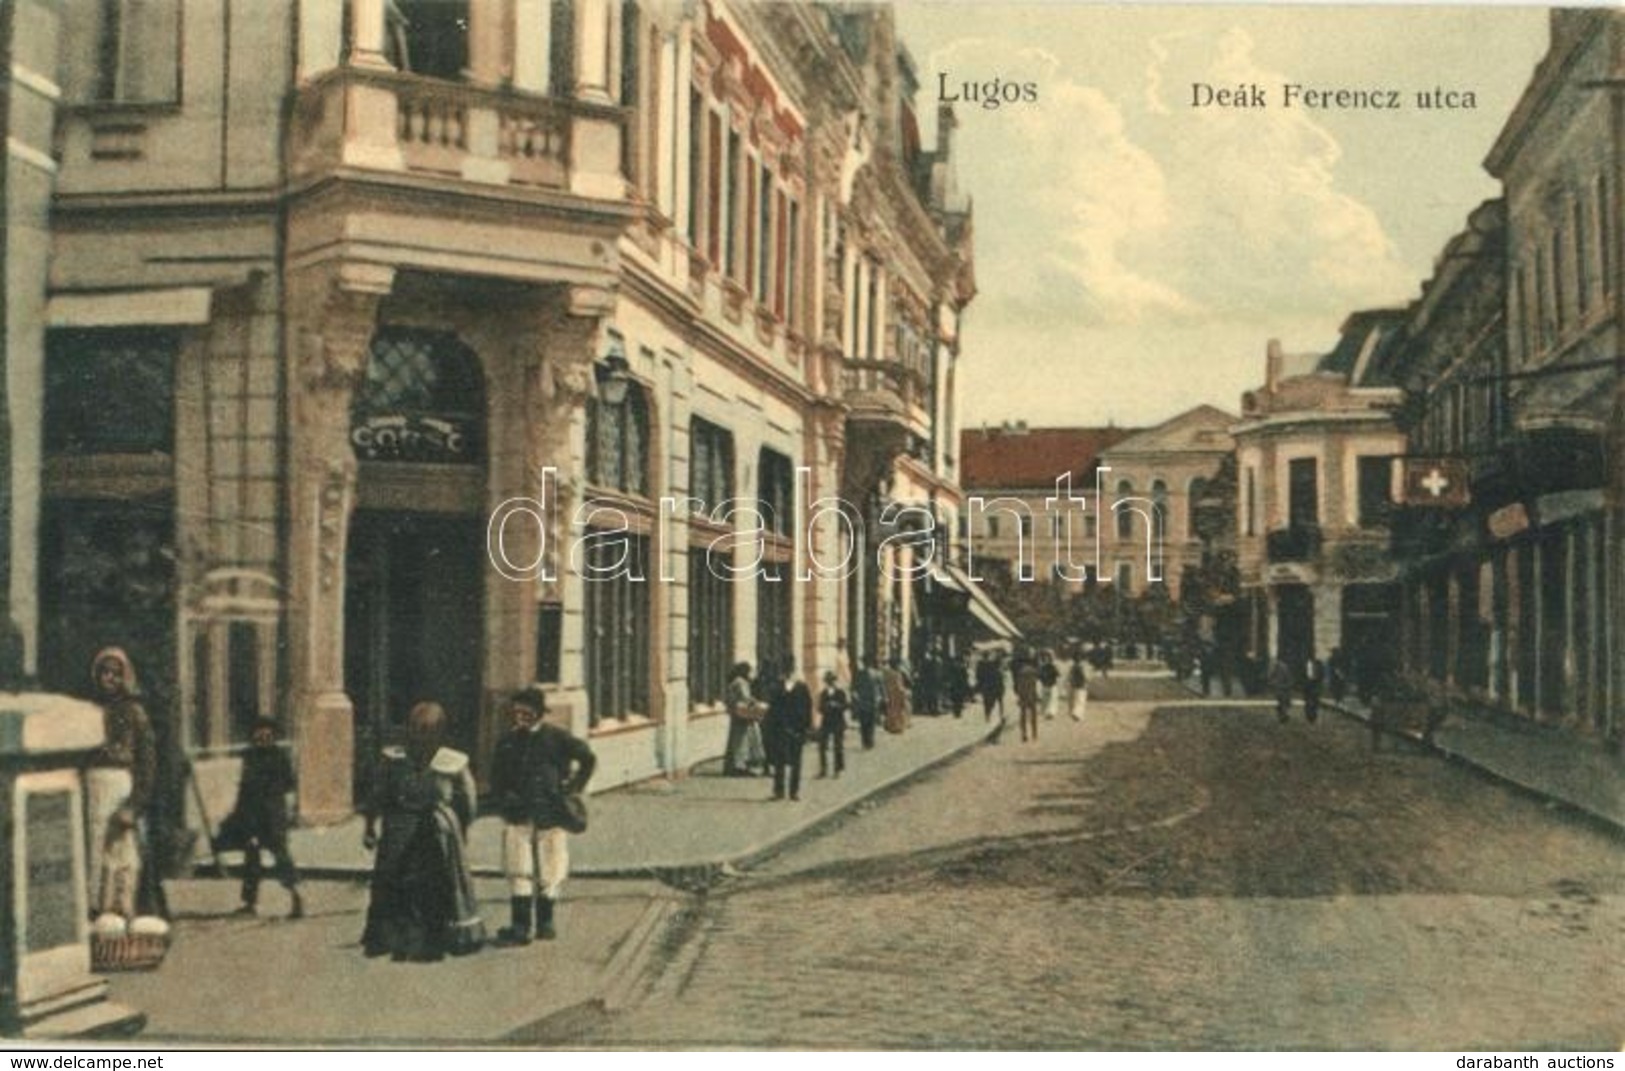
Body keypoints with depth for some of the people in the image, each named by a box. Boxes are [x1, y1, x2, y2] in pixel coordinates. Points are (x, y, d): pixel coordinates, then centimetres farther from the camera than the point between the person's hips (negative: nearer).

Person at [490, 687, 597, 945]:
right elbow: (497, 778, 18)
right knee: (518, 871, -4)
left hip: (551, 814, -2)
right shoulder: (508, 742, 8)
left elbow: (588, 758, 2)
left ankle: (546, 920, 20)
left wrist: (574, 788, 0)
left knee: (550, 870, 5)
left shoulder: (556, 737, -1)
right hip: (518, 815, 2)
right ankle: (520, 925, -3)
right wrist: (503, 800, 5)